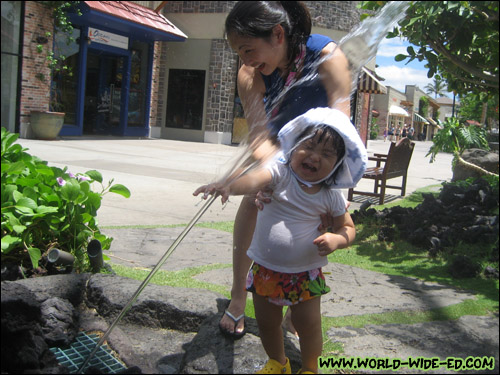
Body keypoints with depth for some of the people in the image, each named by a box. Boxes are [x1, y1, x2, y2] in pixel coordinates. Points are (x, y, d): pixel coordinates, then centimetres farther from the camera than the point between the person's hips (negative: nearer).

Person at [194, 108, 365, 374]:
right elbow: (257, 178, -37)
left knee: (308, 324, 7)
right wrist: (230, 186, -59)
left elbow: (348, 227, 6)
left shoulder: (331, 196, -7)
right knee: (267, 322, 15)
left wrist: (336, 239, -19)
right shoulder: (280, 172, -15)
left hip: (306, 273, 0)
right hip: (264, 268, 0)